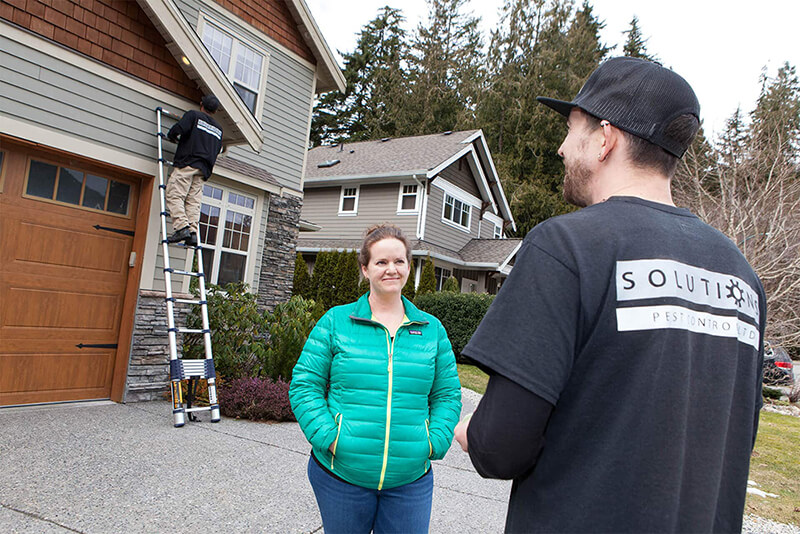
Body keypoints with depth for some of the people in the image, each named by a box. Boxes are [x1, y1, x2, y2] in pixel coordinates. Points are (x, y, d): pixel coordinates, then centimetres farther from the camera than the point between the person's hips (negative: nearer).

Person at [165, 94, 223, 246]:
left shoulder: (193, 115, 5)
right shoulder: (218, 128, 23)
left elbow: (179, 128, -10)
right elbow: (217, 149, 23)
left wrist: (172, 136, 10)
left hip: (187, 162, -6)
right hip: (203, 169, 6)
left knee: (174, 195, -8)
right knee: (194, 201, 2)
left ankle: (182, 227, -22)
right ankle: (193, 233, -9)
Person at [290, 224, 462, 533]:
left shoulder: (432, 329, 4)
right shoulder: (336, 322, -3)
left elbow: (447, 395, 8)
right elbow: (305, 385, -3)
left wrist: (434, 443, -5)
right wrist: (329, 438, -13)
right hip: (339, 475, -1)